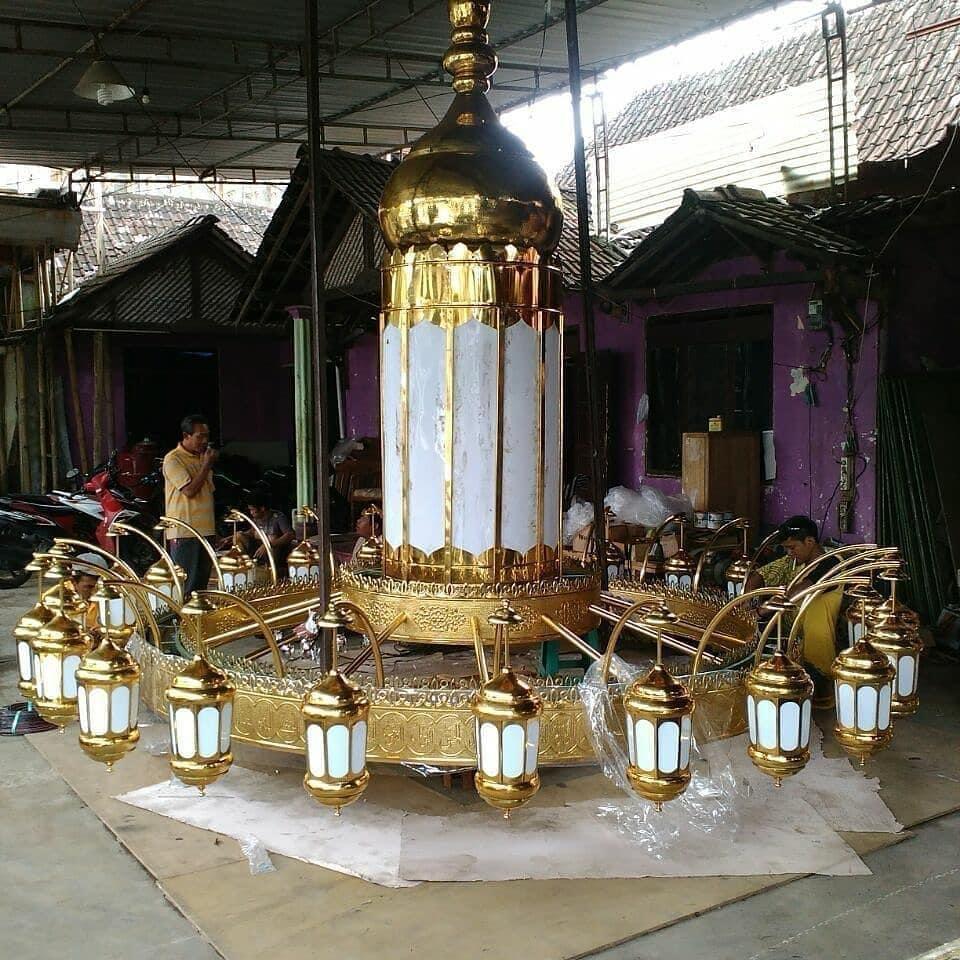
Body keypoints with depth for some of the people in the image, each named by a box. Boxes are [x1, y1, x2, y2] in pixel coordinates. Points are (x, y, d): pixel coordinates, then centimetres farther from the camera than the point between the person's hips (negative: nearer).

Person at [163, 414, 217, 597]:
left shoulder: (202, 457, 15)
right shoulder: (173, 460, -9)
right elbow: (190, 490, -18)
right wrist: (207, 465, -12)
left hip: (205, 529, 8)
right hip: (184, 532, -7)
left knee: (202, 582, 11)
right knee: (185, 584, -5)